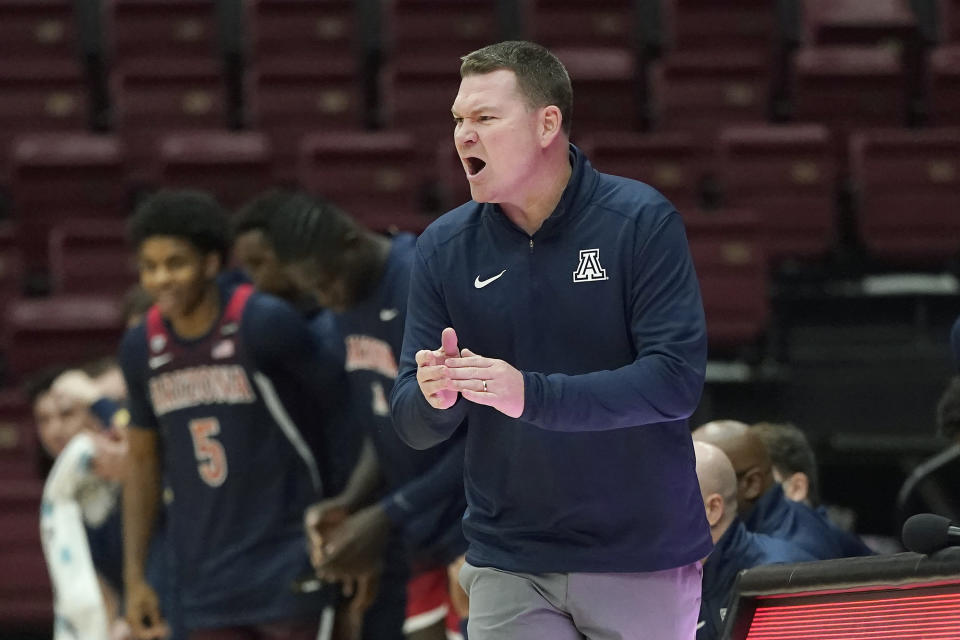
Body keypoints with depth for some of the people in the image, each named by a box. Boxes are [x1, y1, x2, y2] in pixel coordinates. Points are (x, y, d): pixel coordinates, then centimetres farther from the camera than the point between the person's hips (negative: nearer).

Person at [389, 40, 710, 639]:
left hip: (642, 560, -2)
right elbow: (414, 426, 4)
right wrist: (433, 396, -20)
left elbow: (676, 381, -17)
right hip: (508, 562, 3)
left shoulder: (642, 221, -8)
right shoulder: (444, 247, 2)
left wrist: (530, 394, -27)